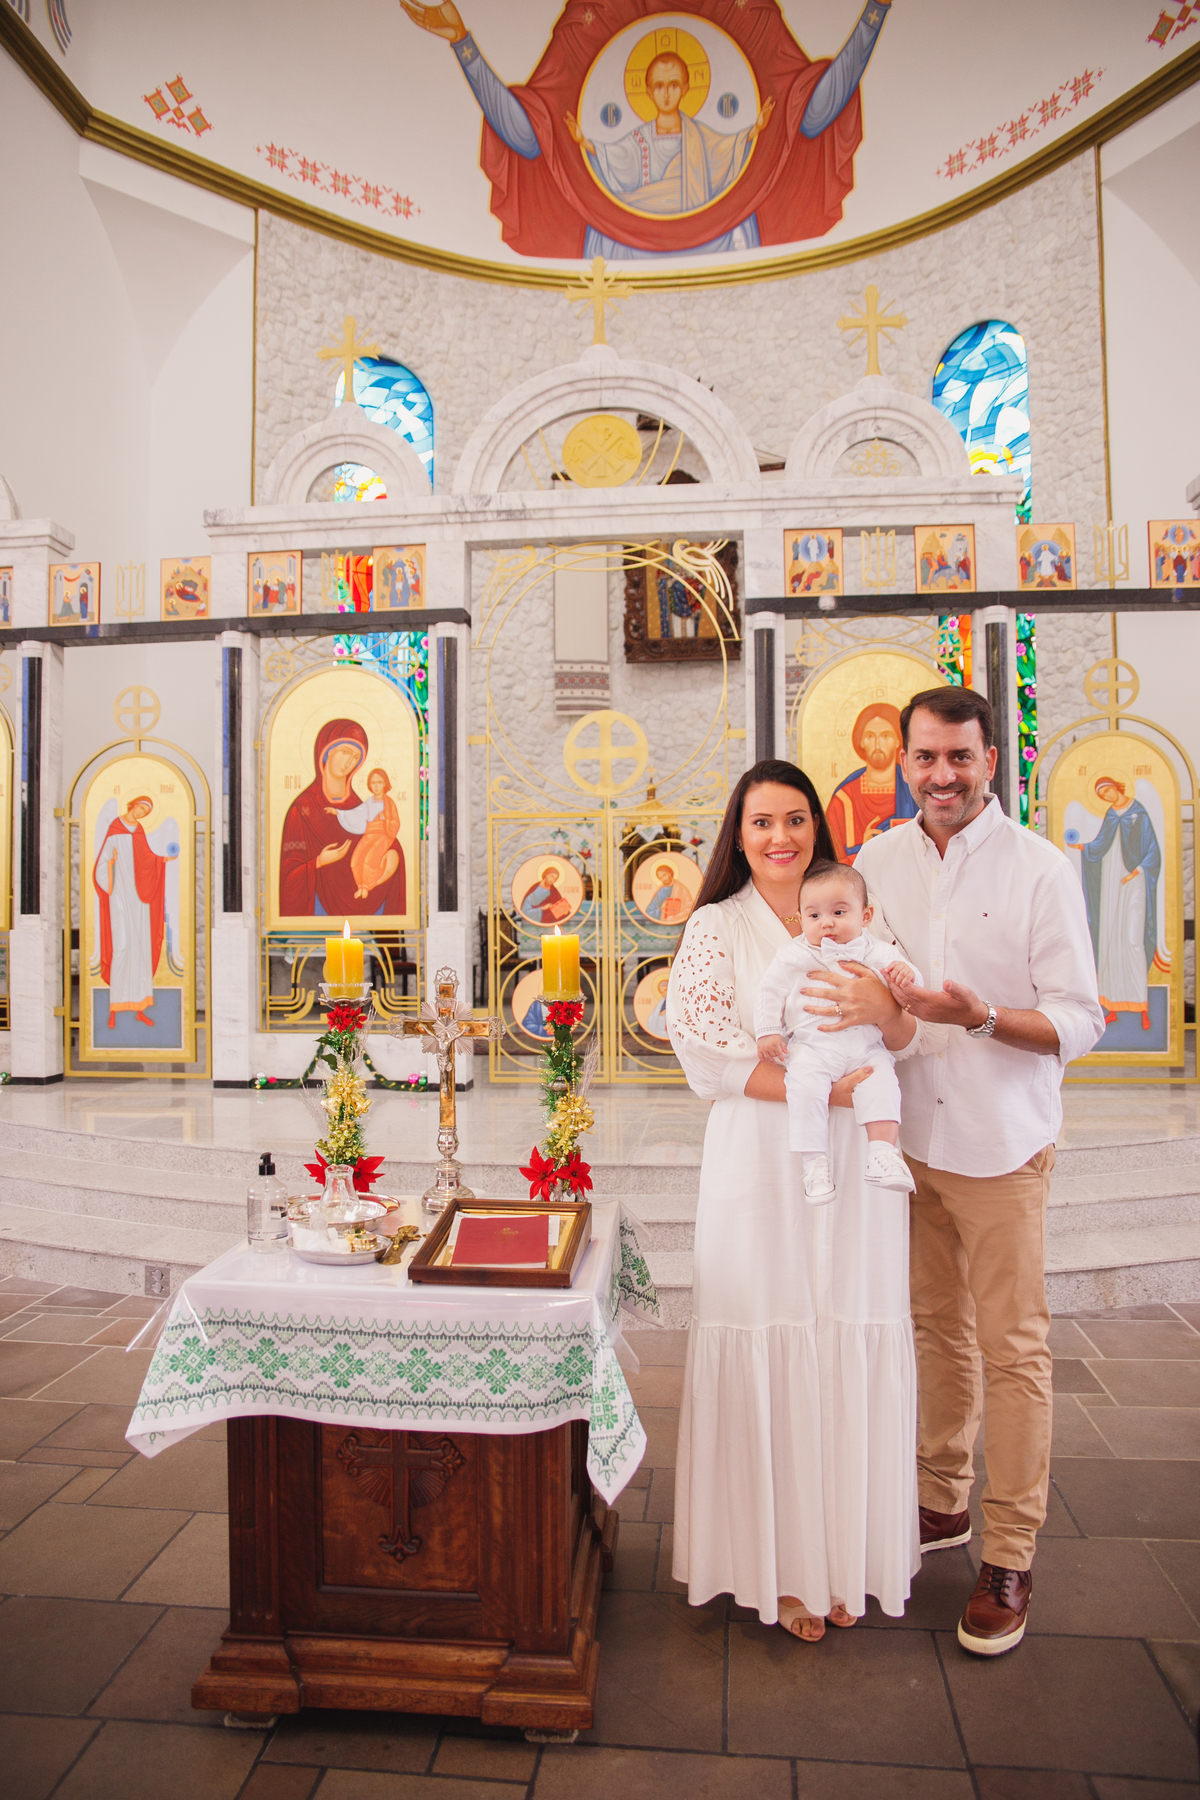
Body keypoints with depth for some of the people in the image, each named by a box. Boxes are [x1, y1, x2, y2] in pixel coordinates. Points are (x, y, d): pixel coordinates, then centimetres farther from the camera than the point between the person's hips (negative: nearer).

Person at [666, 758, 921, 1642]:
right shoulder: (717, 928, 0)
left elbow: (902, 1041, 6)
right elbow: (710, 1059, -9)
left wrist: (883, 1005, -17)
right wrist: (824, 1084, -17)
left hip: (854, 1165, 3)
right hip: (759, 1164, -3)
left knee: (854, 1351, 8)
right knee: (766, 1352, 2)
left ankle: (846, 1554, 27)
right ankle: (777, 1564, 21)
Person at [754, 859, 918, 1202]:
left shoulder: (870, 952, 8)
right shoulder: (793, 956, 6)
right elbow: (770, 993, 9)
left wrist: (904, 972, -22)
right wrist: (767, 1032, 1)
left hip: (865, 1047, 2)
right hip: (811, 1047, -1)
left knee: (881, 1083, -23)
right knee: (805, 1086, -25)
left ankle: (882, 1151, -16)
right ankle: (815, 1163, -18)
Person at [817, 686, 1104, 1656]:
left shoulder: (1040, 869, -8)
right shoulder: (876, 863, 4)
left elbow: (1081, 1022, -11)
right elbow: (855, 988, 14)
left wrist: (978, 1016, -26)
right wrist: (867, 1003, -7)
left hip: (1002, 1147, -4)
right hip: (909, 1139, 4)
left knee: (1012, 1350, 5)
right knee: (935, 1331, 17)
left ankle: (1009, 1557, 20)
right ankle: (943, 1502, 36)